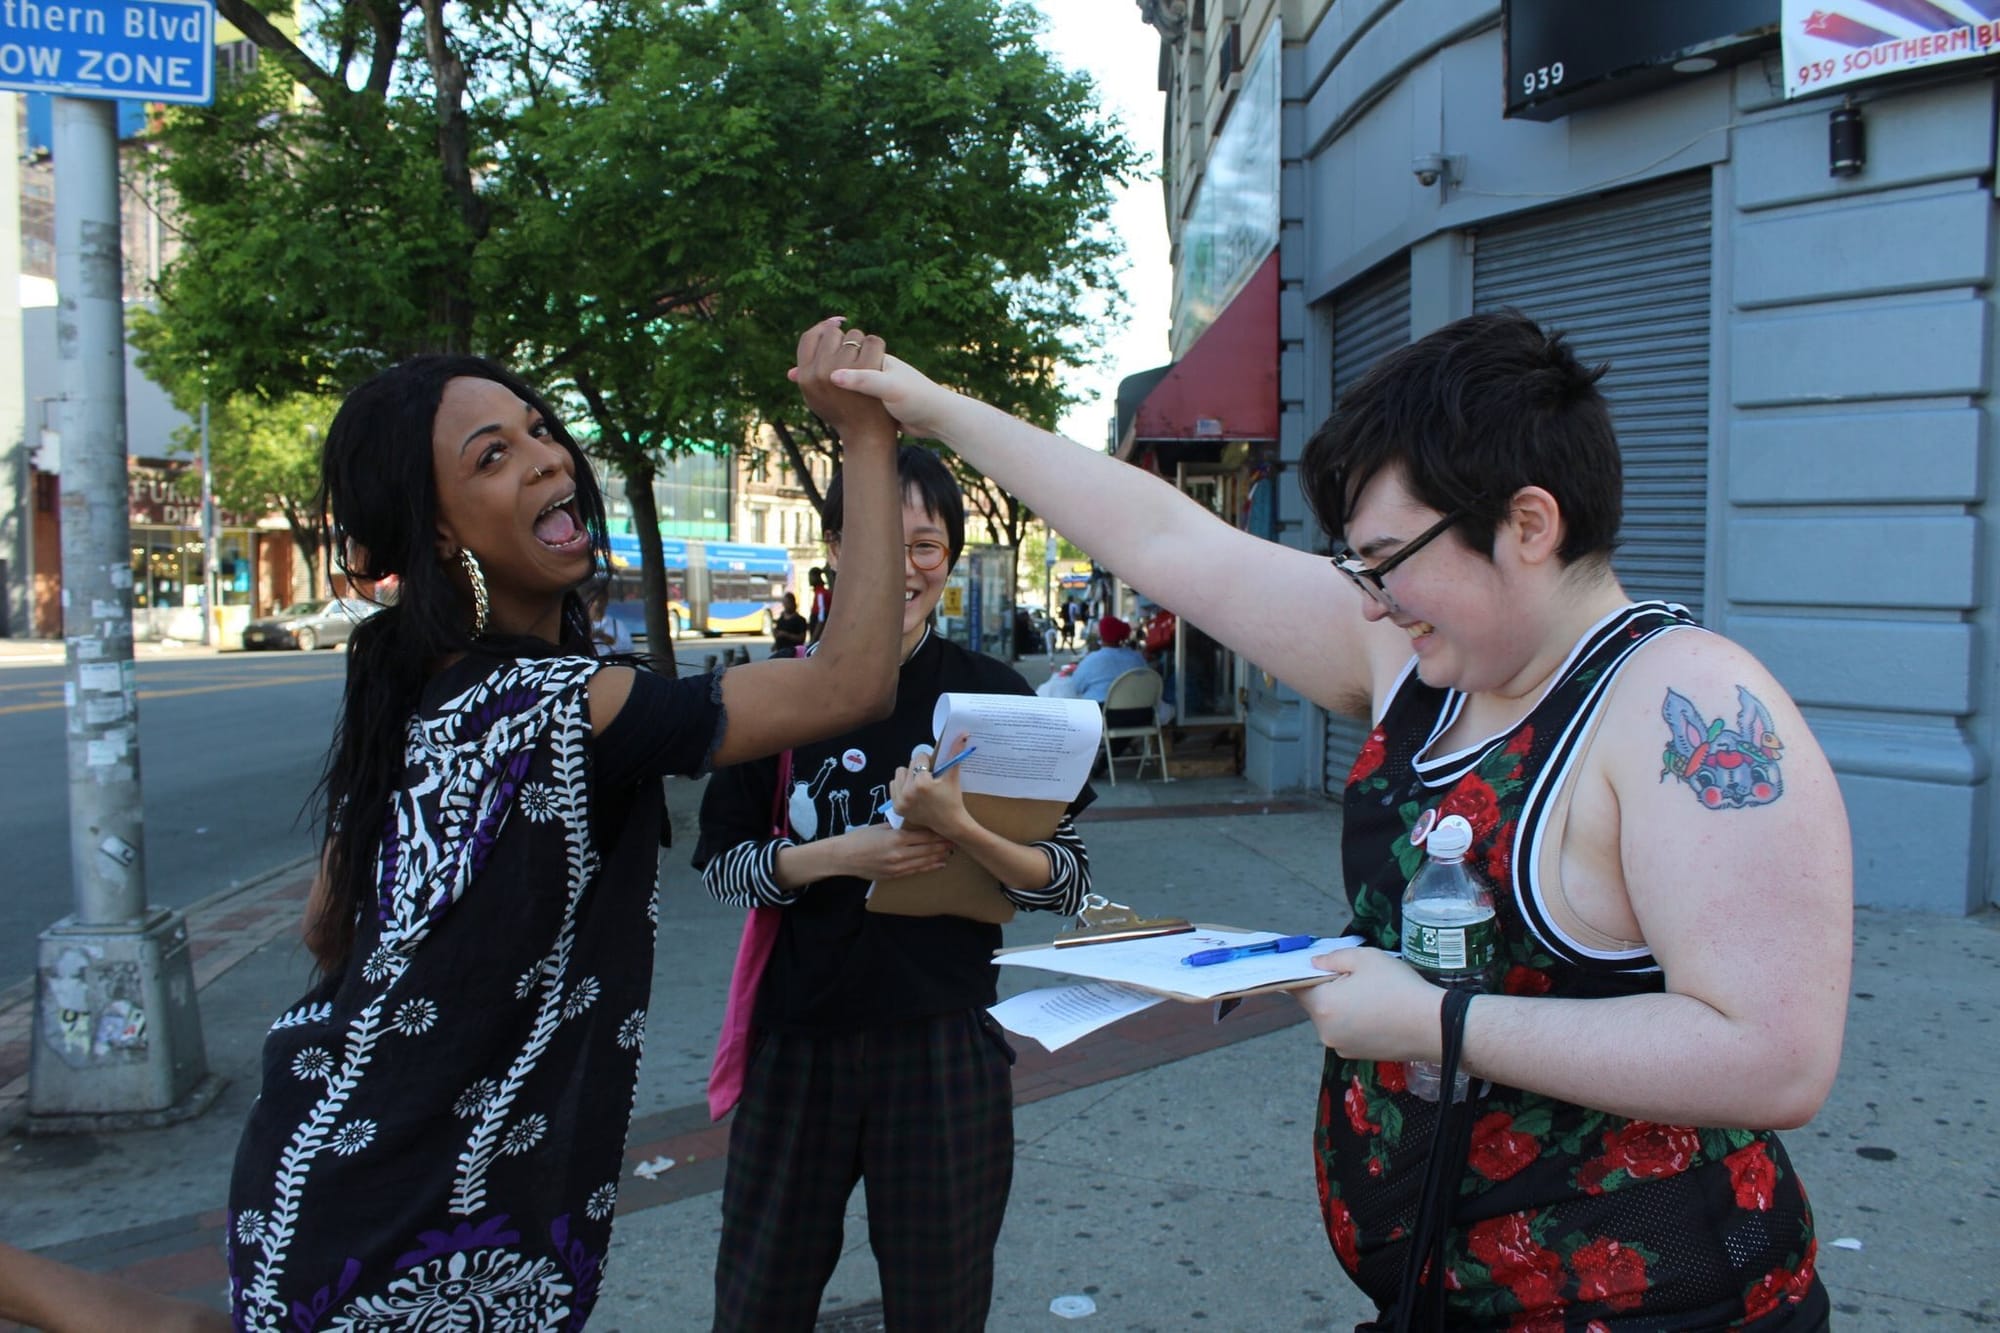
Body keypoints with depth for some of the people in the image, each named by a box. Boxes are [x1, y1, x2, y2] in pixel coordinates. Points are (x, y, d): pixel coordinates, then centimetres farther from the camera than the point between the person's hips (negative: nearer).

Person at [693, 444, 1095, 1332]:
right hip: (798, 1037, 1)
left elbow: (1070, 884, -6)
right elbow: (719, 865, 2)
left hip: (945, 1042, -1)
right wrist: (840, 855, -15)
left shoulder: (992, 695, -5)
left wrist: (958, 830, -24)